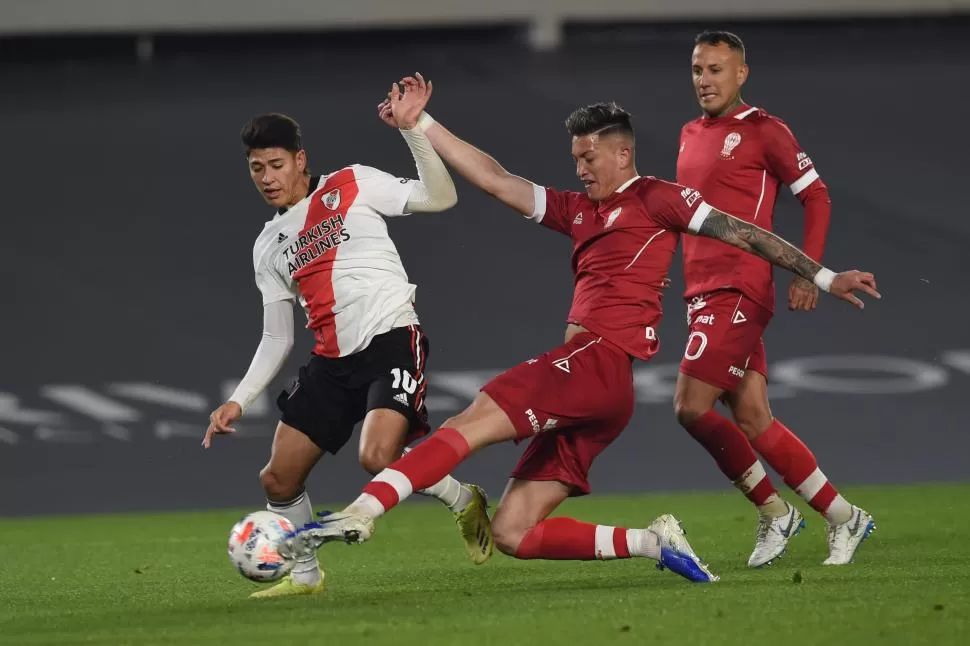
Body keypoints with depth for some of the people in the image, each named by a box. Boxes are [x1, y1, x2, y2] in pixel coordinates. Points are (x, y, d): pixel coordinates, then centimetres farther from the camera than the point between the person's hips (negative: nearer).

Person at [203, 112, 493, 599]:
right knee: (277, 479, 2)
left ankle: (464, 501, 0)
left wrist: (413, 129, -16)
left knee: (378, 458, -28)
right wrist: (239, 400, 8)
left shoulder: (353, 186, 2)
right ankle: (305, 575, 25)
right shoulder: (269, 248, 17)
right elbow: (277, 337, 19)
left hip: (392, 339, -6)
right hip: (333, 360, 6)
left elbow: (439, 198, -5)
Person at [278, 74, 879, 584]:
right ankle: (654, 543, 1)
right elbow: (495, 178, 25)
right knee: (513, 533, 0)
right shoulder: (577, 210, 26)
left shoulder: (655, 198, 6)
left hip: (599, 360, -9)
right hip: (586, 370, 9)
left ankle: (358, 514, -35)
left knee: (473, 422, -23)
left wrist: (824, 276, 5)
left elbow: (740, 232, 6)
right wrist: (420, 124, 20)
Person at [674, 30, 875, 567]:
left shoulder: (763, 131, -5)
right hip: (702, 294, 8)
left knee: (691, 406, -15)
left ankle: (773, 512, 2)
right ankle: (843, 517, 12)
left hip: (738, 291, -8)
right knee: (751, 417, 4)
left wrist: (808, 272, -12)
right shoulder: (690, 136, 18)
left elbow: (816, 197, -4)